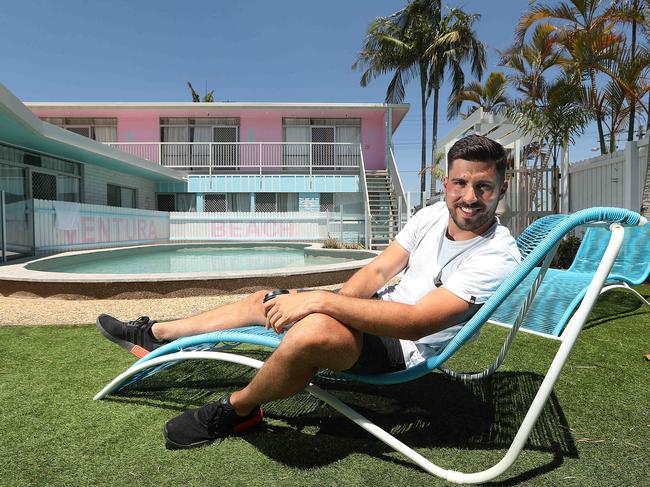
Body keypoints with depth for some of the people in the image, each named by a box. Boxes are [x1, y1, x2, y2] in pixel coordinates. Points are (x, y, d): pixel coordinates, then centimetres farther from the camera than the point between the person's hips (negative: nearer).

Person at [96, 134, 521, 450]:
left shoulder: (498, 257, -22)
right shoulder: (433, 215, 0)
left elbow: (416, 322, -32)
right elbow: (378, 270, 1)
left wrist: (322, 300, -35)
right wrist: (334, 301, -18)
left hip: (403, 346, -8)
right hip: (381, 309, 8)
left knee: (311, 331, -38)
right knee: (265, 300, 8)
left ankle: (236, 410, -5)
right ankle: (153, 335, 28)